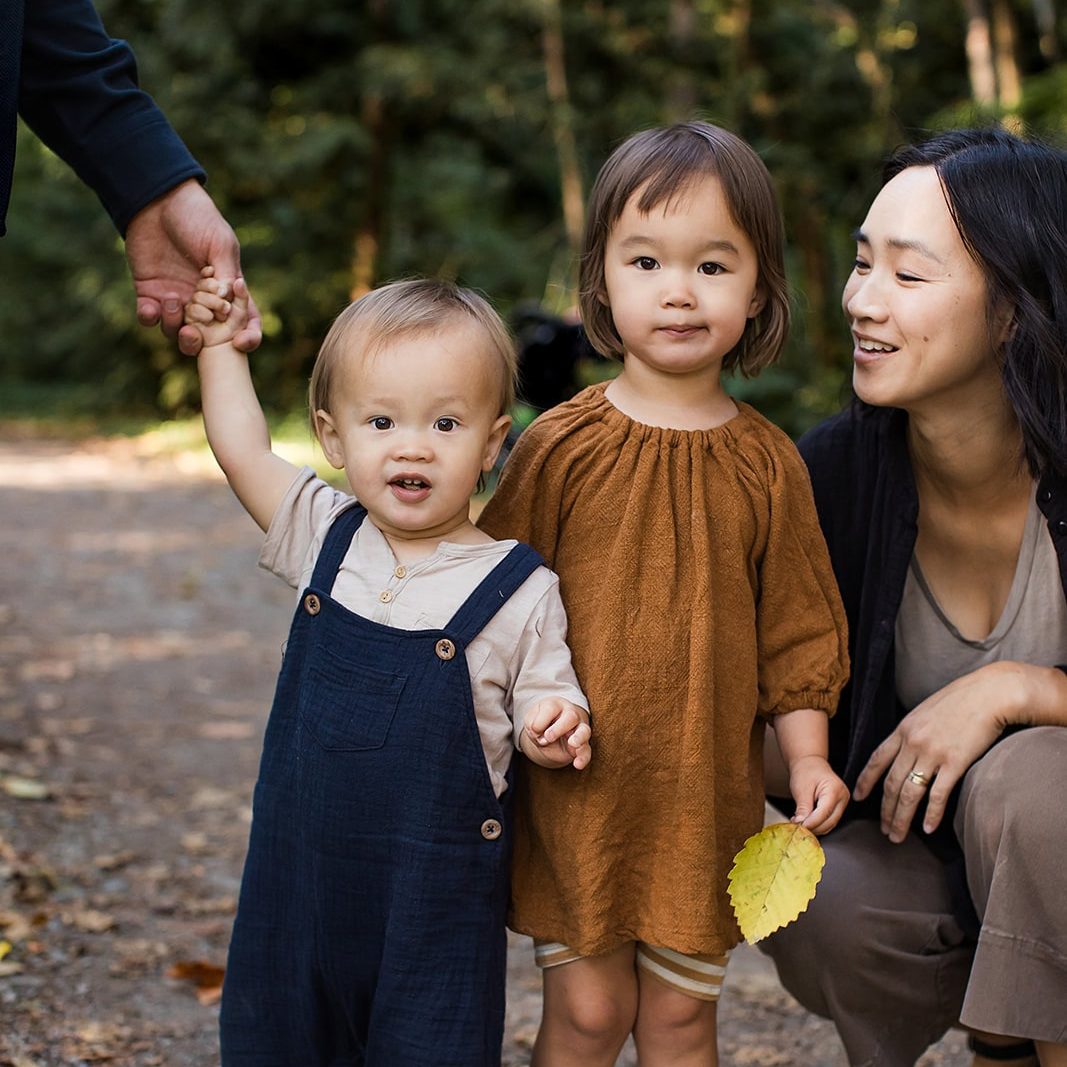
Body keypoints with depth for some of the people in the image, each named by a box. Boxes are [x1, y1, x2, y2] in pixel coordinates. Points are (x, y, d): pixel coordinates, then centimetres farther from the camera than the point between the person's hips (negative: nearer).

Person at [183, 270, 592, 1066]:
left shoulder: (519, 591, -10)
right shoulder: (327, 540, 0)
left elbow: (542, 717, -3)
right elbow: (242, 449, 10)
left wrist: (556, 732, -24)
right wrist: (222, 344, 12)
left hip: (438, 903, -4)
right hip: (300, 879, 4)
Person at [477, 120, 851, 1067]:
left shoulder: (767, 463, 1)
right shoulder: (559, 445, -5)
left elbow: (795, 626, 7)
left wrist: (808, 753, 2)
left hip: (706, 792, 2)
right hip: (575, 781, -1)